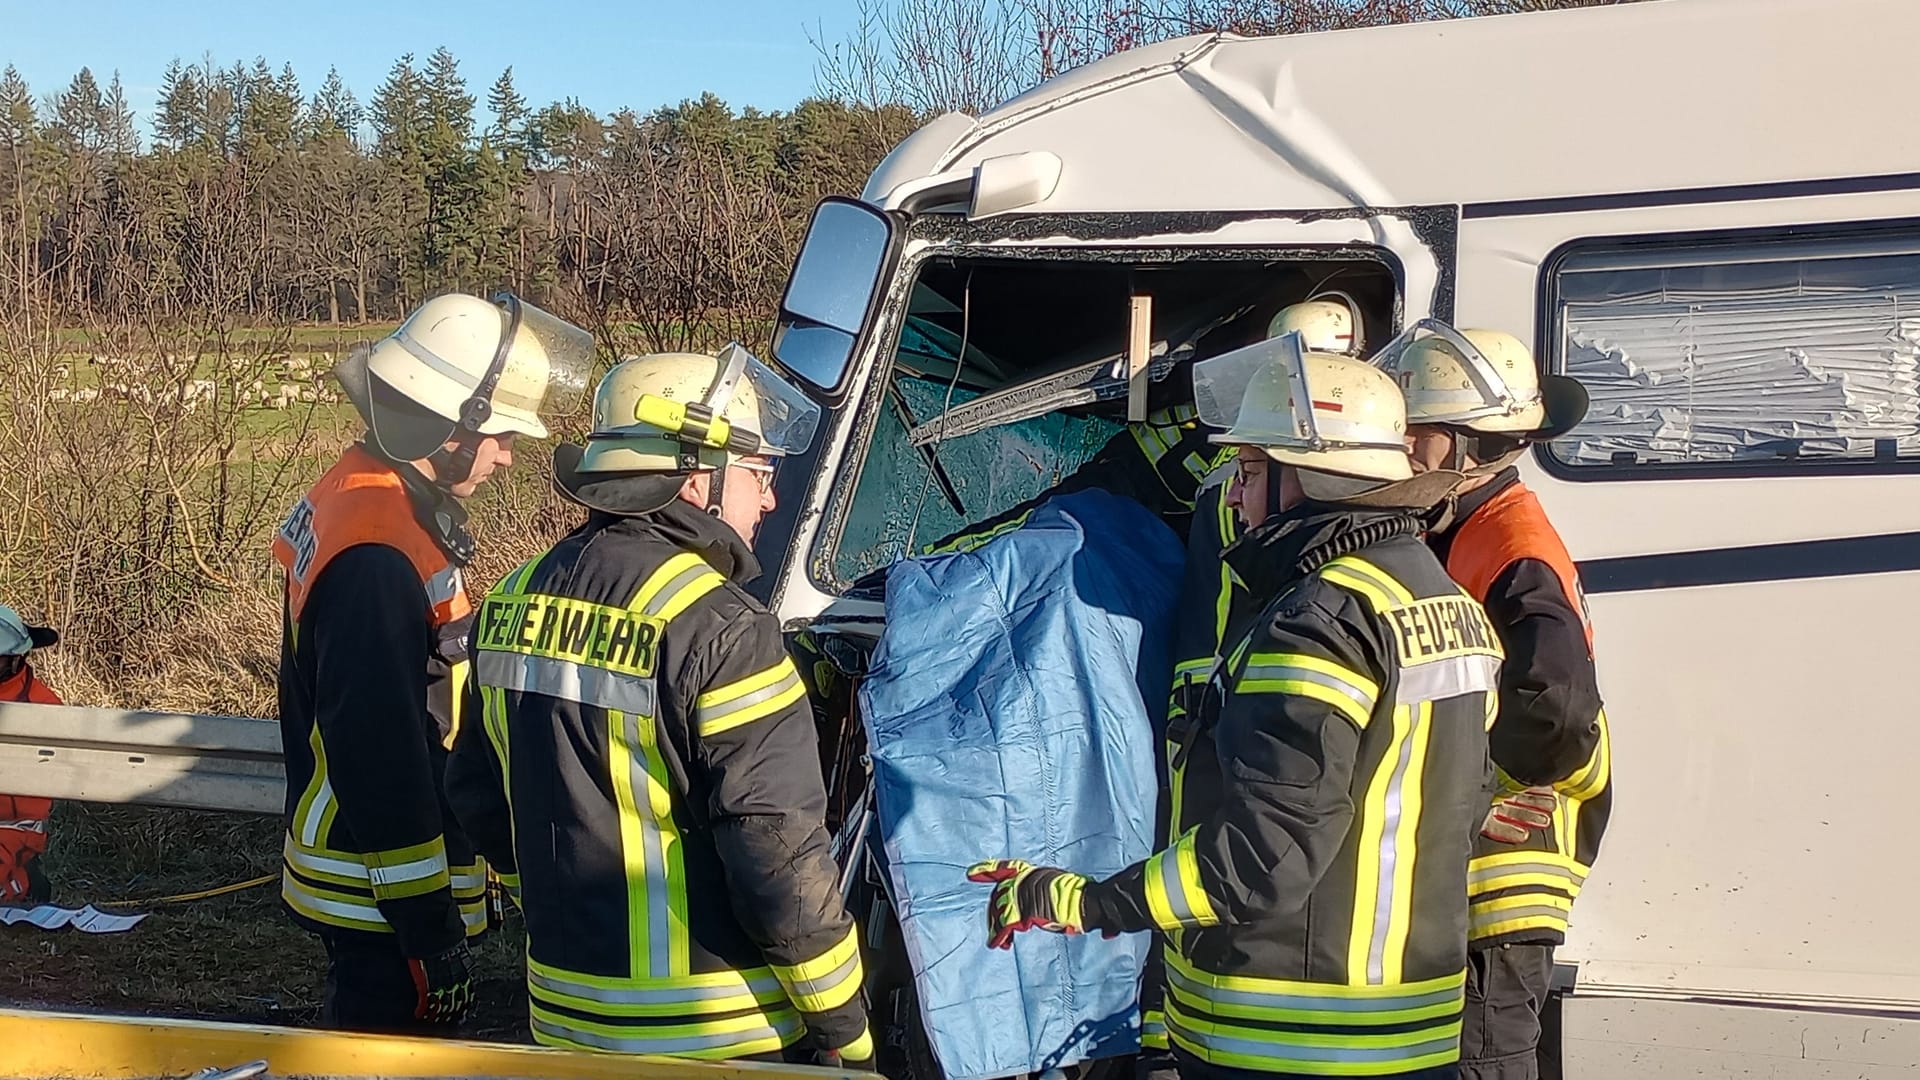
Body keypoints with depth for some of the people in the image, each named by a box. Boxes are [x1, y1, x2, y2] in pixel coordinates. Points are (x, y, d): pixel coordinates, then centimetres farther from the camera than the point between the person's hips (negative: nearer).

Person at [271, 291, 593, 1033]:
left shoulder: (364, 495, 7)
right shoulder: (378, 554, -26)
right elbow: (380, 756, -26)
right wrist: (430, 930, -21)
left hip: (349, 875, 10)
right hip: (382, 899, -10)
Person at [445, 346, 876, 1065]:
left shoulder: (516, 600, 3)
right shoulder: (718, 629, -21)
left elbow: (477, 793, 14)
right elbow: (778, 850, -22)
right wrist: (846, 1031, -12)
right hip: (719, 1038, -7)